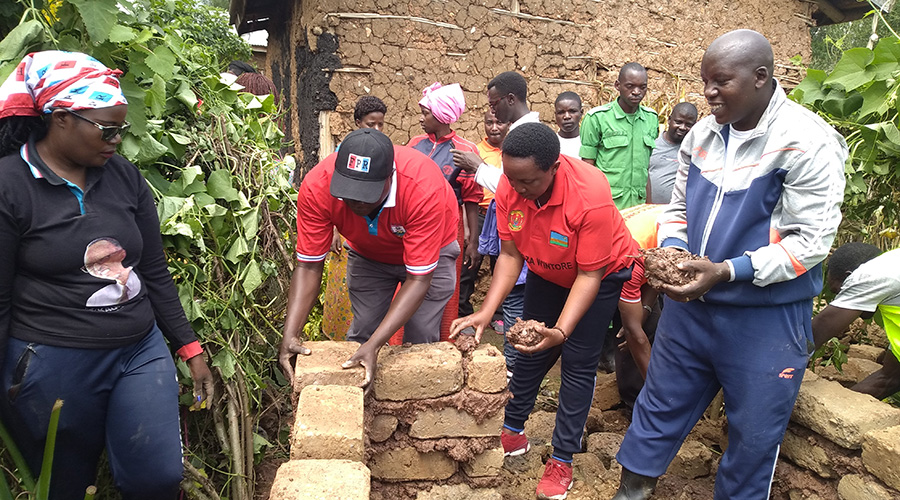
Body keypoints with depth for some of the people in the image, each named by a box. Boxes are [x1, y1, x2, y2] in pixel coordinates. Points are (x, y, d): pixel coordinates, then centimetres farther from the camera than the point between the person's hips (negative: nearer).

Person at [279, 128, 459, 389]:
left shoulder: (424, 188, -42)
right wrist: (290, 334, -36)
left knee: (421, 341, -6)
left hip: (429, 252, -2)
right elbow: (309, 266, -23)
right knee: (361, 334, 1)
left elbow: (418, 278, -37)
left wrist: (374, 345, -45)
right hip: (368, 254, 3)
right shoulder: (317, 187, -33)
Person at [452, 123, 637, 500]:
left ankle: (562, 459, 12)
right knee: (531, 351, 13)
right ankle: (512, 431, 30)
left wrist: (561, 331, -42)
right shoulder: (510, 186, -25)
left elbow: (589, 275, -31)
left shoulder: (590, 195, -39)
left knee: (578, 364, -1)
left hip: (601, 274, -4)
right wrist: (486, 311, -27)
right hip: (546, 273, 5)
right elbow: (510, 255, -17)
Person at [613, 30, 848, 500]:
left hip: (765, 316, -5)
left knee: (754, 432, 13)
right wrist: (670, 250, -9)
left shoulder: (807, 143, -17)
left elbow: (810, 242, -18)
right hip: (690, 301, 5)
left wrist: (726, 272, -27)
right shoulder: (702, 134, 2)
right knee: (661, 402, 17)